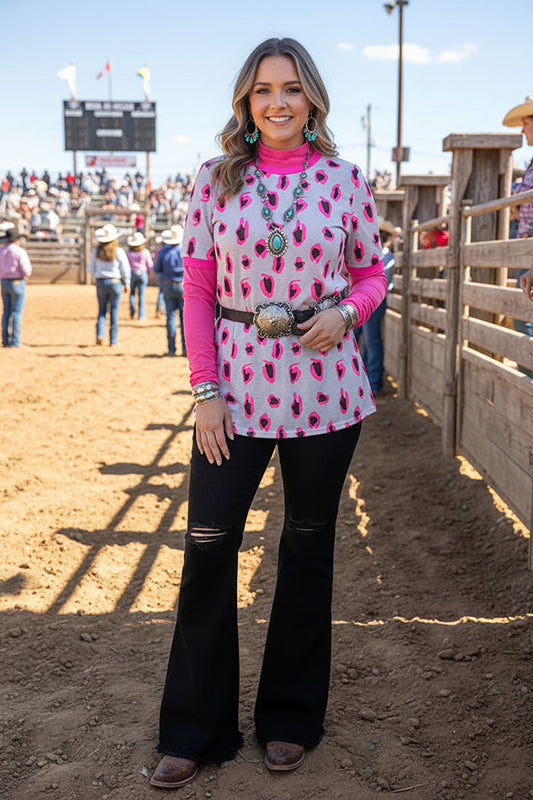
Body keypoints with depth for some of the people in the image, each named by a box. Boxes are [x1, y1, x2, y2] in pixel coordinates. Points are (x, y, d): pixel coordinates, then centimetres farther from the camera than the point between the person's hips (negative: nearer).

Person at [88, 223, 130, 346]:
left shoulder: (96, 251, -2)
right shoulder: (119, 251, -9)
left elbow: (91, 269, 3)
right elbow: (125, 270, -4)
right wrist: (127, 284, 8)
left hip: (100, 282, 2)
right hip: (115, 282, -2)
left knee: (102, 311, 15)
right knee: (114, 312, 6)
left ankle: (100, 334, -5)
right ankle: (113, 341, 9)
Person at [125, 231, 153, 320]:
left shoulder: (129, 253, -5)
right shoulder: (145, 252, -7)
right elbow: (150, 265, -1)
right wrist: (148, 273, 17)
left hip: (132, 273, 1)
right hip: (142, 273, -1)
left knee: (132, 293, 17)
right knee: (141, 295, 3)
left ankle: (132, 312, 3)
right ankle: (141, 315, 3)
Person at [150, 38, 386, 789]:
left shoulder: (344, 178, 3)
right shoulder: (215, 178, 3)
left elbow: (371, 272, 10)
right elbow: (198, 286, 2)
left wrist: (344, 315, -12)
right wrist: (206, 389, -6)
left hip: (324, 386, 0)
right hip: (238, 386, 0)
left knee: (308, 548, 10)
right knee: (207, 546, 0)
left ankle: (291, 718, 29)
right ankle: (195, 731, 18)